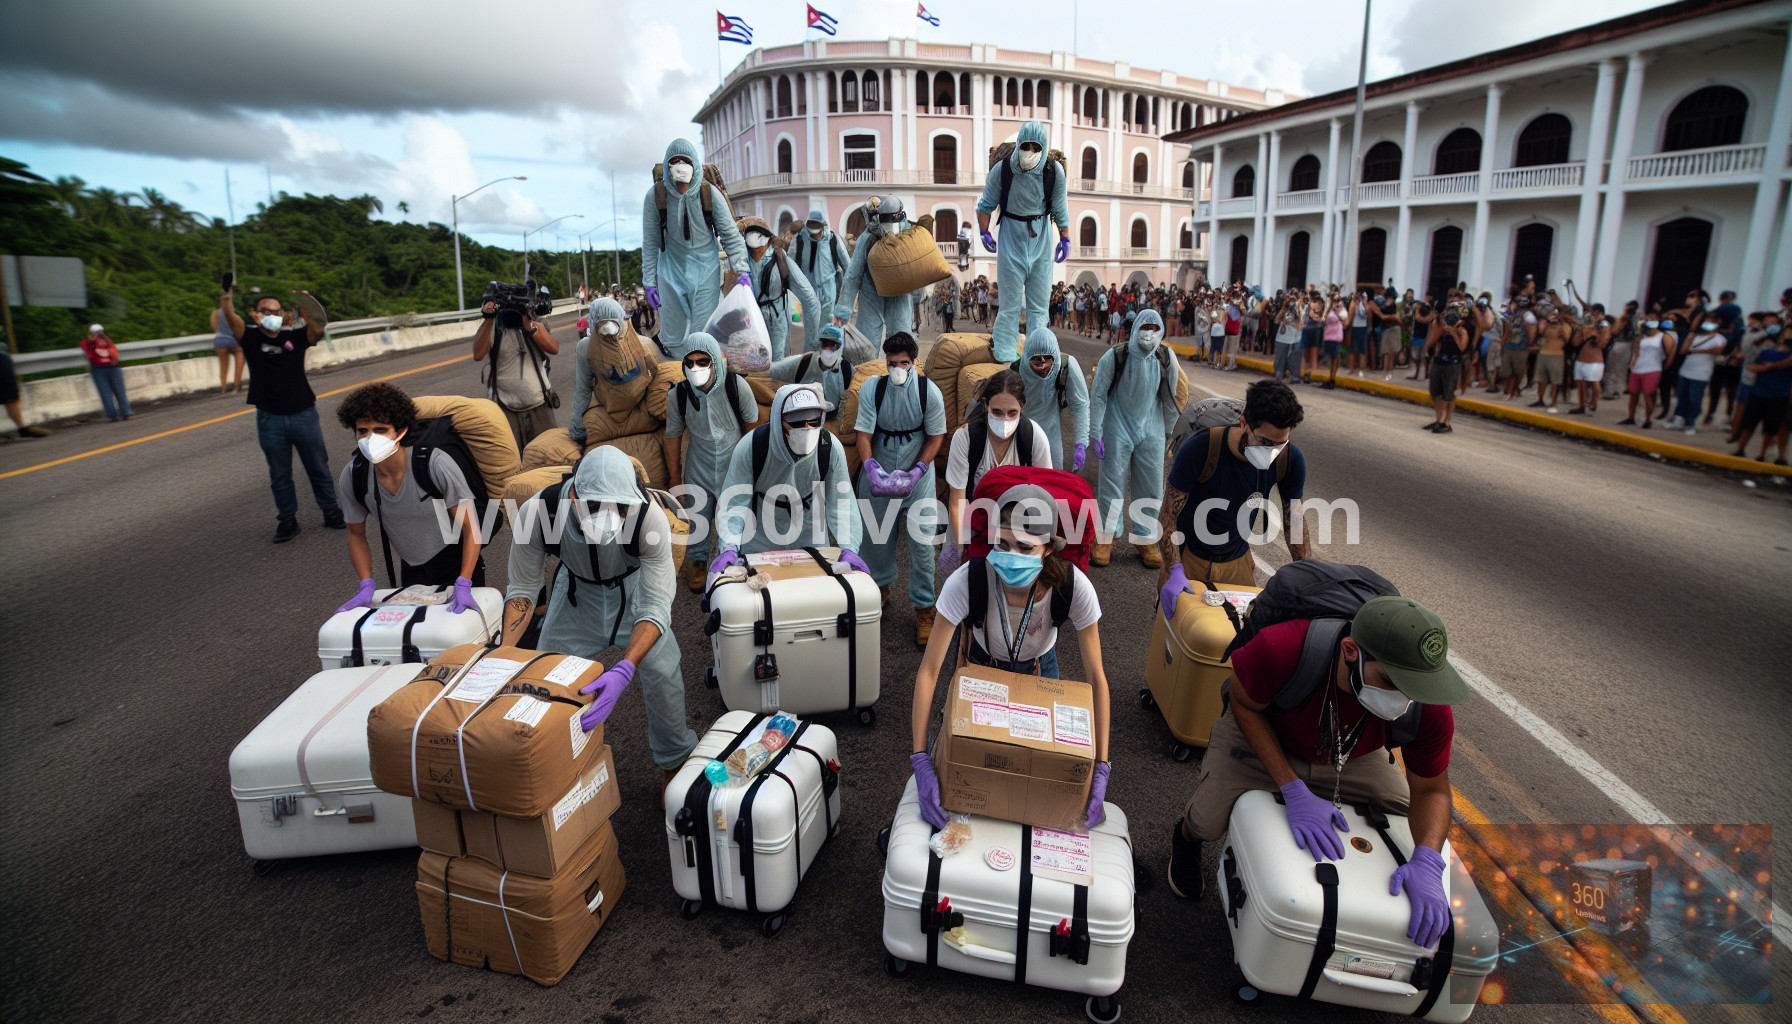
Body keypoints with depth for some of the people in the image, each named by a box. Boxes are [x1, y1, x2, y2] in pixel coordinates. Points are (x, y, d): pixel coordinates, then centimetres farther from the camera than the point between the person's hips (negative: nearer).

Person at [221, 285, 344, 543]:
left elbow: (319, 327, -18)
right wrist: (226, 299, -37)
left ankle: (331, 511, 25)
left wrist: (307, 300, -34)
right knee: (279, 475, 10)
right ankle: (288, 520, 21)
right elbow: (231, 318, -18)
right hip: (270, 421, 0)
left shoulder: (295, 337, 0)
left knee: (318, 468, 11)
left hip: (304, 415, 0)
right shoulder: (250, 338, 0)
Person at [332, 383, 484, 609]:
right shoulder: (352, 476, -16)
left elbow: (470, 526, -21)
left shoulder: (435, 464, -28)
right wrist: (366, 586, -11)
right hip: (411, 571, 4)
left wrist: (463, 585, -27)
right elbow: (357, 534, 1)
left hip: (457, 564, -3)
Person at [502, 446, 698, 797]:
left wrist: (623, 671, -53)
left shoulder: (650, 517, -41)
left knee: (662, 670, -15)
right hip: (577, 586, 2)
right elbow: (523, 590, -19)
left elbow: (654, 607, -38)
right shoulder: (535, 513, -35)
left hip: (634, 585, -2)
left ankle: (673, 762, 11)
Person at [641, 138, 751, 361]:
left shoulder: (710, 194, -11)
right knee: (673, 335, 8)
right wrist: (650, 282, -1)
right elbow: (650, 242, -1)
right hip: (671, 272, 1)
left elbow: (731, 234, -5)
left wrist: (741, 270, -15)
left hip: (705, 271, -1)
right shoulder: (655, 196, -8)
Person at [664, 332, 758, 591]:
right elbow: (673, 436, -1)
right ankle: (698, 563, 41)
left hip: (734, 466, -2)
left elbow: (752, 423, -5)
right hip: (698, 470, 2)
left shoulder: (736, 385, -20)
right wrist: (674, 477, 4)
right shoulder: (678, 394, -15)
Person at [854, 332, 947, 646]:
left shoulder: (929, 391, -11)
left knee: (921, 541, -2)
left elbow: (936, 437, -4)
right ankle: (880, 587, 42)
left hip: (917, 473, -1)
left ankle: (924, 609, 13)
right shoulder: (871, 388, -9)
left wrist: (916, 472, -16)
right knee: (877, 536, 14)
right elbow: (864, 434, -10)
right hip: (879, 473, 1)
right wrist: (870, 467, -27)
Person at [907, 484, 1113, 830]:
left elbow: (1096, 679, -27)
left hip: (1039, 668, 1)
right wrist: (920, 760, -38)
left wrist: (1100, 769, -30)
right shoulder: (966, 580, -40)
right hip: (982, 664, -1)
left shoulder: (1074, 587, -37)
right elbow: (929, 671, -34)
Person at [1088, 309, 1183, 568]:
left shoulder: (1166, 359, -3)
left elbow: (1174, 396, 7)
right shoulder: (1115, 358, -11)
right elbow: (1097, 396, -8)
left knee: (1152, 489, 7)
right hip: (1118, 432, -3)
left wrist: (1169, 430, 10)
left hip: (1151, 433, 3)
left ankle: (1145, 541, 22)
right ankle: (1104, 540, 18)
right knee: (1112, 487, 4)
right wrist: (1096, 434, -10)